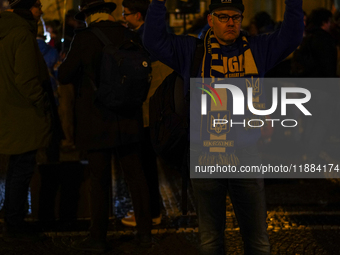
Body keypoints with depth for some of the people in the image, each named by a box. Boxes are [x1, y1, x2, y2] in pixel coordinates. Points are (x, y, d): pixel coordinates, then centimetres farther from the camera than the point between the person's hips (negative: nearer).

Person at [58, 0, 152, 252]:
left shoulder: (84, 38, -12)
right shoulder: (130, 37, 1)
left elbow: (64, 76, -8)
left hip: (96, 122, -4)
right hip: (129, 120, 4)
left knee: (100, 179, 3)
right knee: (135, 174, 12)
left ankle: (98, 236, 10)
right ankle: (145, 231, 18)